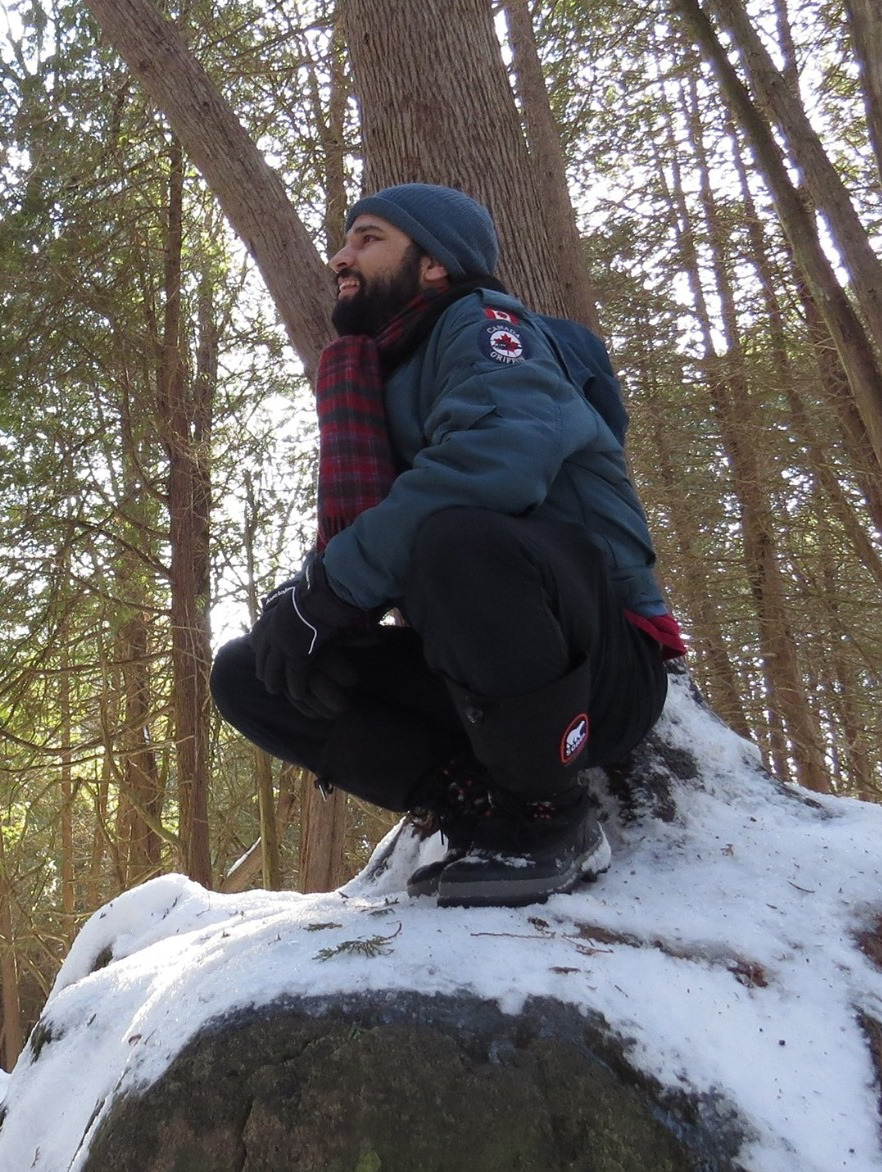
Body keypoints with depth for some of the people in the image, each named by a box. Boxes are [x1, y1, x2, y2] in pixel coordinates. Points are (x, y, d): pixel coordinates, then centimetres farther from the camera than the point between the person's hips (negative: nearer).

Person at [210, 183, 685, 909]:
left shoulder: (478, 320, -5)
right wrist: (301, 606, -10)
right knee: (247, 676, 0)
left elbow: (504, 449, -28)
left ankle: (551, 818, -16)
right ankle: (482, 803, -7)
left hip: (602, 663, -7)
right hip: (465, 677, 7)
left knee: (456, 535, -37)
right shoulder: (376, 386, 19)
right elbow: (355, 539, 14)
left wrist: (329, 586, -23)